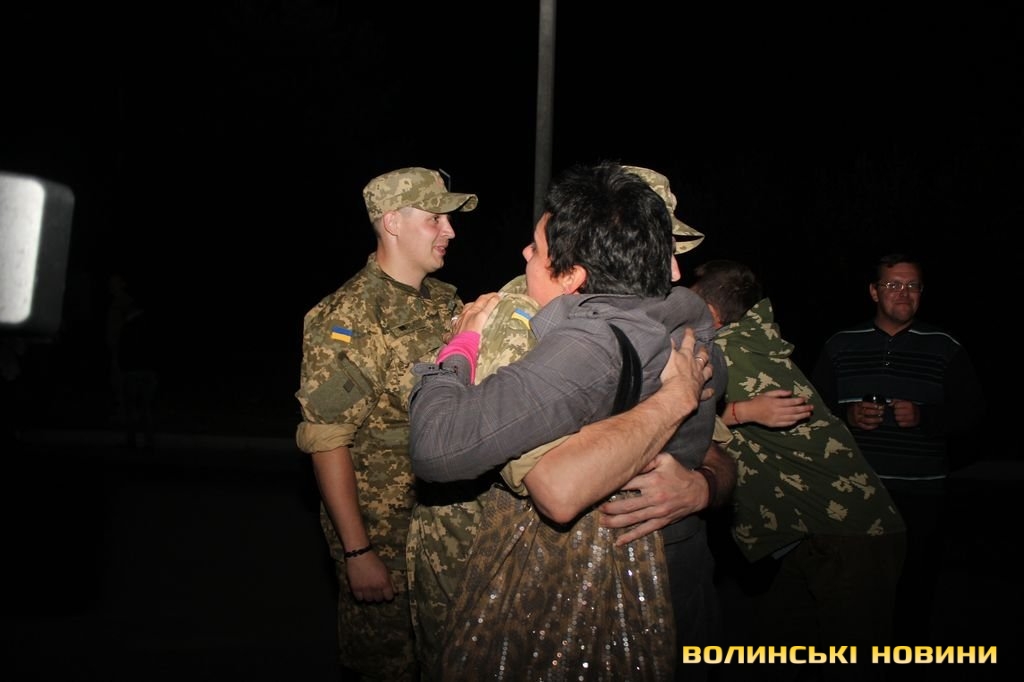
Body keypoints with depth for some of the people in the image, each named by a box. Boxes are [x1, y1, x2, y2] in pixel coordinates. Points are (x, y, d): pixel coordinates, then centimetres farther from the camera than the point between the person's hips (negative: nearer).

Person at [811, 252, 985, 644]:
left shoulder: (945, 348, 6)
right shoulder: (840, 346, 8)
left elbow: (972, 410, 5)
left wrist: (924, 416, -12)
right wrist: (846, 416, -10)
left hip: (921, 494, 0)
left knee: (916, 584, 2)